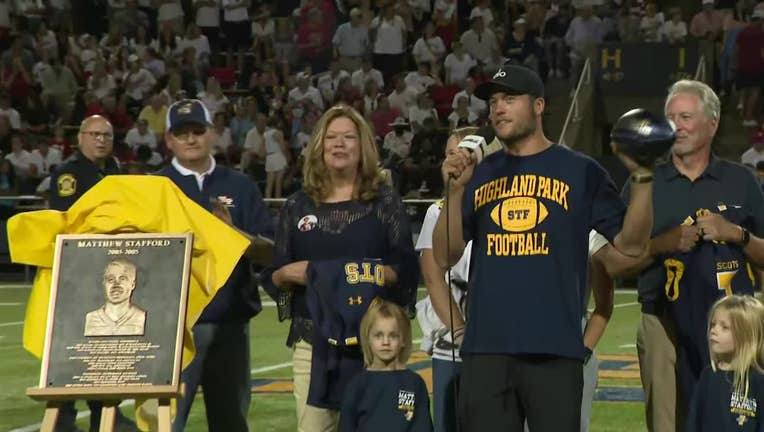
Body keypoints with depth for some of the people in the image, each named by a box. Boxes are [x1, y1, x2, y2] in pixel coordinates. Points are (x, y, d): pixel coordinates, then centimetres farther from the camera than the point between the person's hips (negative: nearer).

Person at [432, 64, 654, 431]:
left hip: (555, 347, -3)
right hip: (485, 349, 3)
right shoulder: (479, 176, 14)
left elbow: (631, 244, 2)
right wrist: (455, 190, -4)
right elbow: (444, 257, 7)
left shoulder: (580, 172, 6)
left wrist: (642, 179, -10)